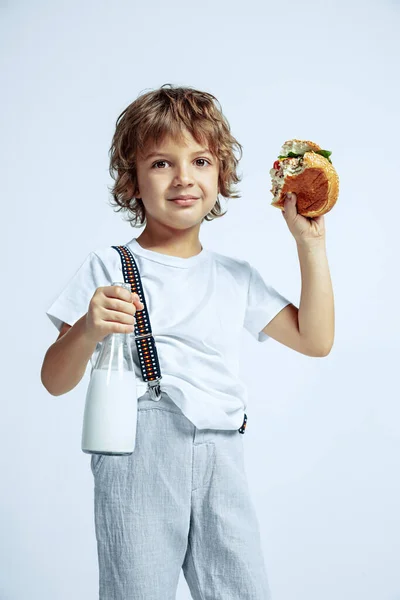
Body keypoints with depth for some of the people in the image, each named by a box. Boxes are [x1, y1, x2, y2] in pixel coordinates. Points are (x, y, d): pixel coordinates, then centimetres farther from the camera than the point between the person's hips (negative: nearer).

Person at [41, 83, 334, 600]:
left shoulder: (236, 277, 15)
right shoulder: (109, 268, 1)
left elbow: (314, 340, 13)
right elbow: (56, 382, 0)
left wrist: (309, 242, 10)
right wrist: (88, 331, -22)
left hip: (221, 459, 4)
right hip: (139, 456, -4)